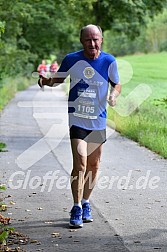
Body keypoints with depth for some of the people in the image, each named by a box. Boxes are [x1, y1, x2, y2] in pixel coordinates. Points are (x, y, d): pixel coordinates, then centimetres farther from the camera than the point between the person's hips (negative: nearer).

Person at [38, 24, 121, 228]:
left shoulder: (109, 61, -4)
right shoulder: (71, 60, -6)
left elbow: (116, 84, 8)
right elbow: (58, 79, 9)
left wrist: (114, 94, -14)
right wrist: (46, 81, -12)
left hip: (98, 121, 3)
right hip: (77, 119, -3)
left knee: (93, 166, 12)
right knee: (80, 164, -14)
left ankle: (85, 203, 30)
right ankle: (77, 209, -7)